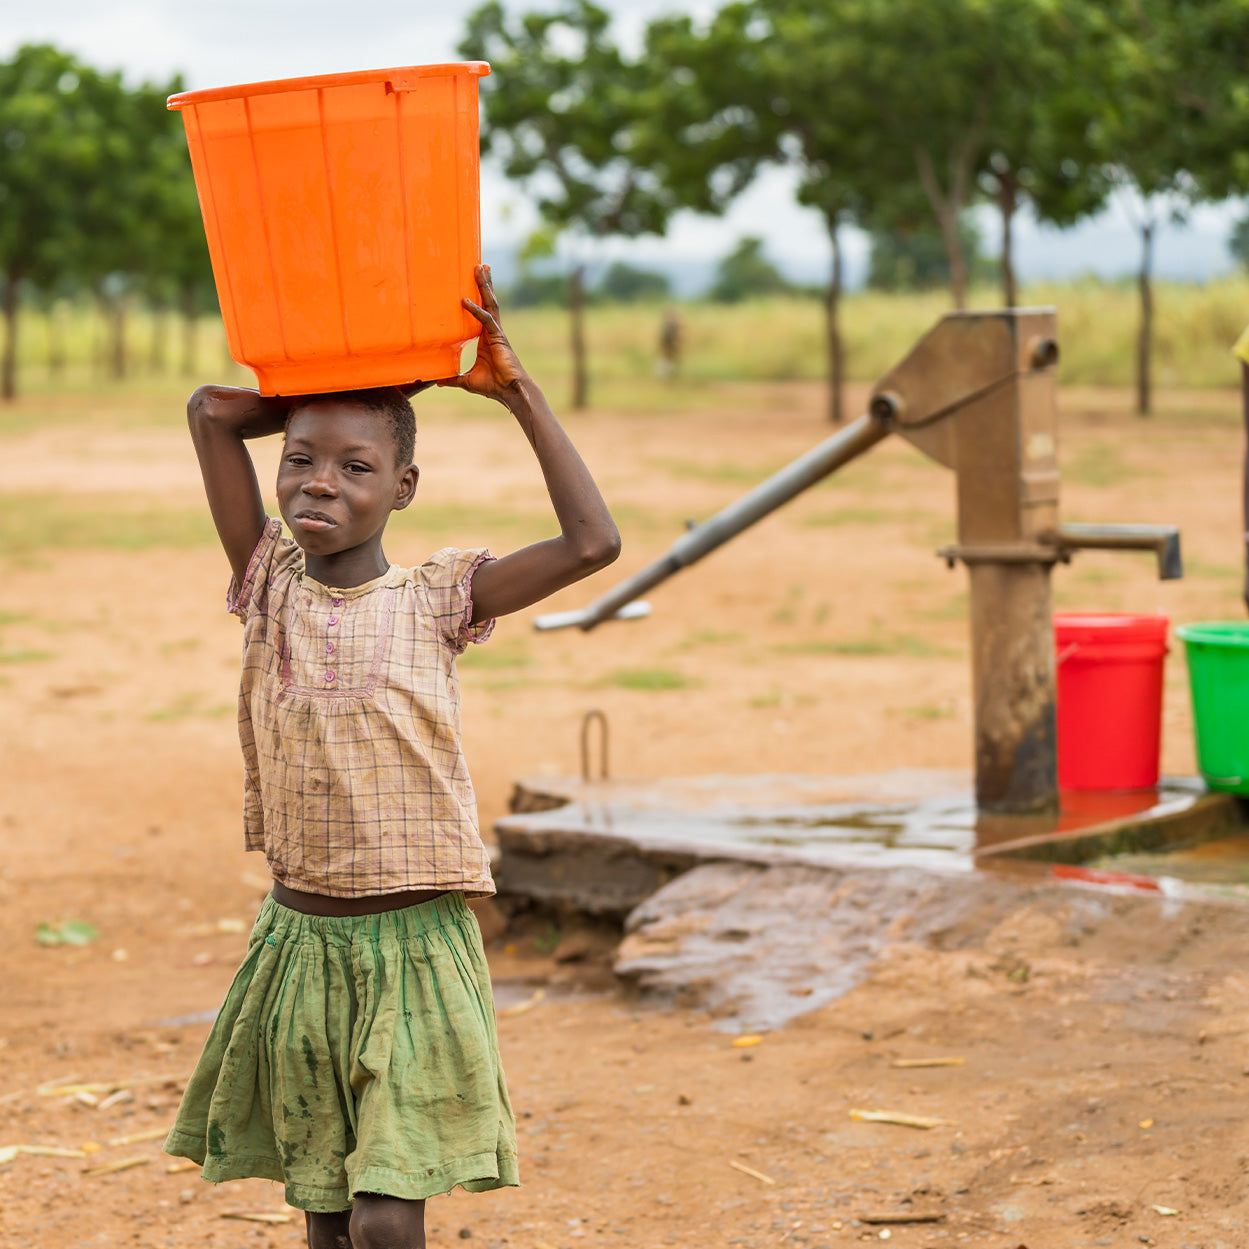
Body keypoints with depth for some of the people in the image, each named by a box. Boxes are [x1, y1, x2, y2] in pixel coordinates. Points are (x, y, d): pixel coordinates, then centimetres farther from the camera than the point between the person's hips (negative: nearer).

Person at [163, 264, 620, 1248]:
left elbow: (593, 543, -13)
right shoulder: (269, 586, 1)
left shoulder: (434, 600, -4)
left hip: (415, 944, -3)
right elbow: (211, 410, -4)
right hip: (299, 938, 3)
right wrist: (311, 402, 4)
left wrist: (518, 391, -8)